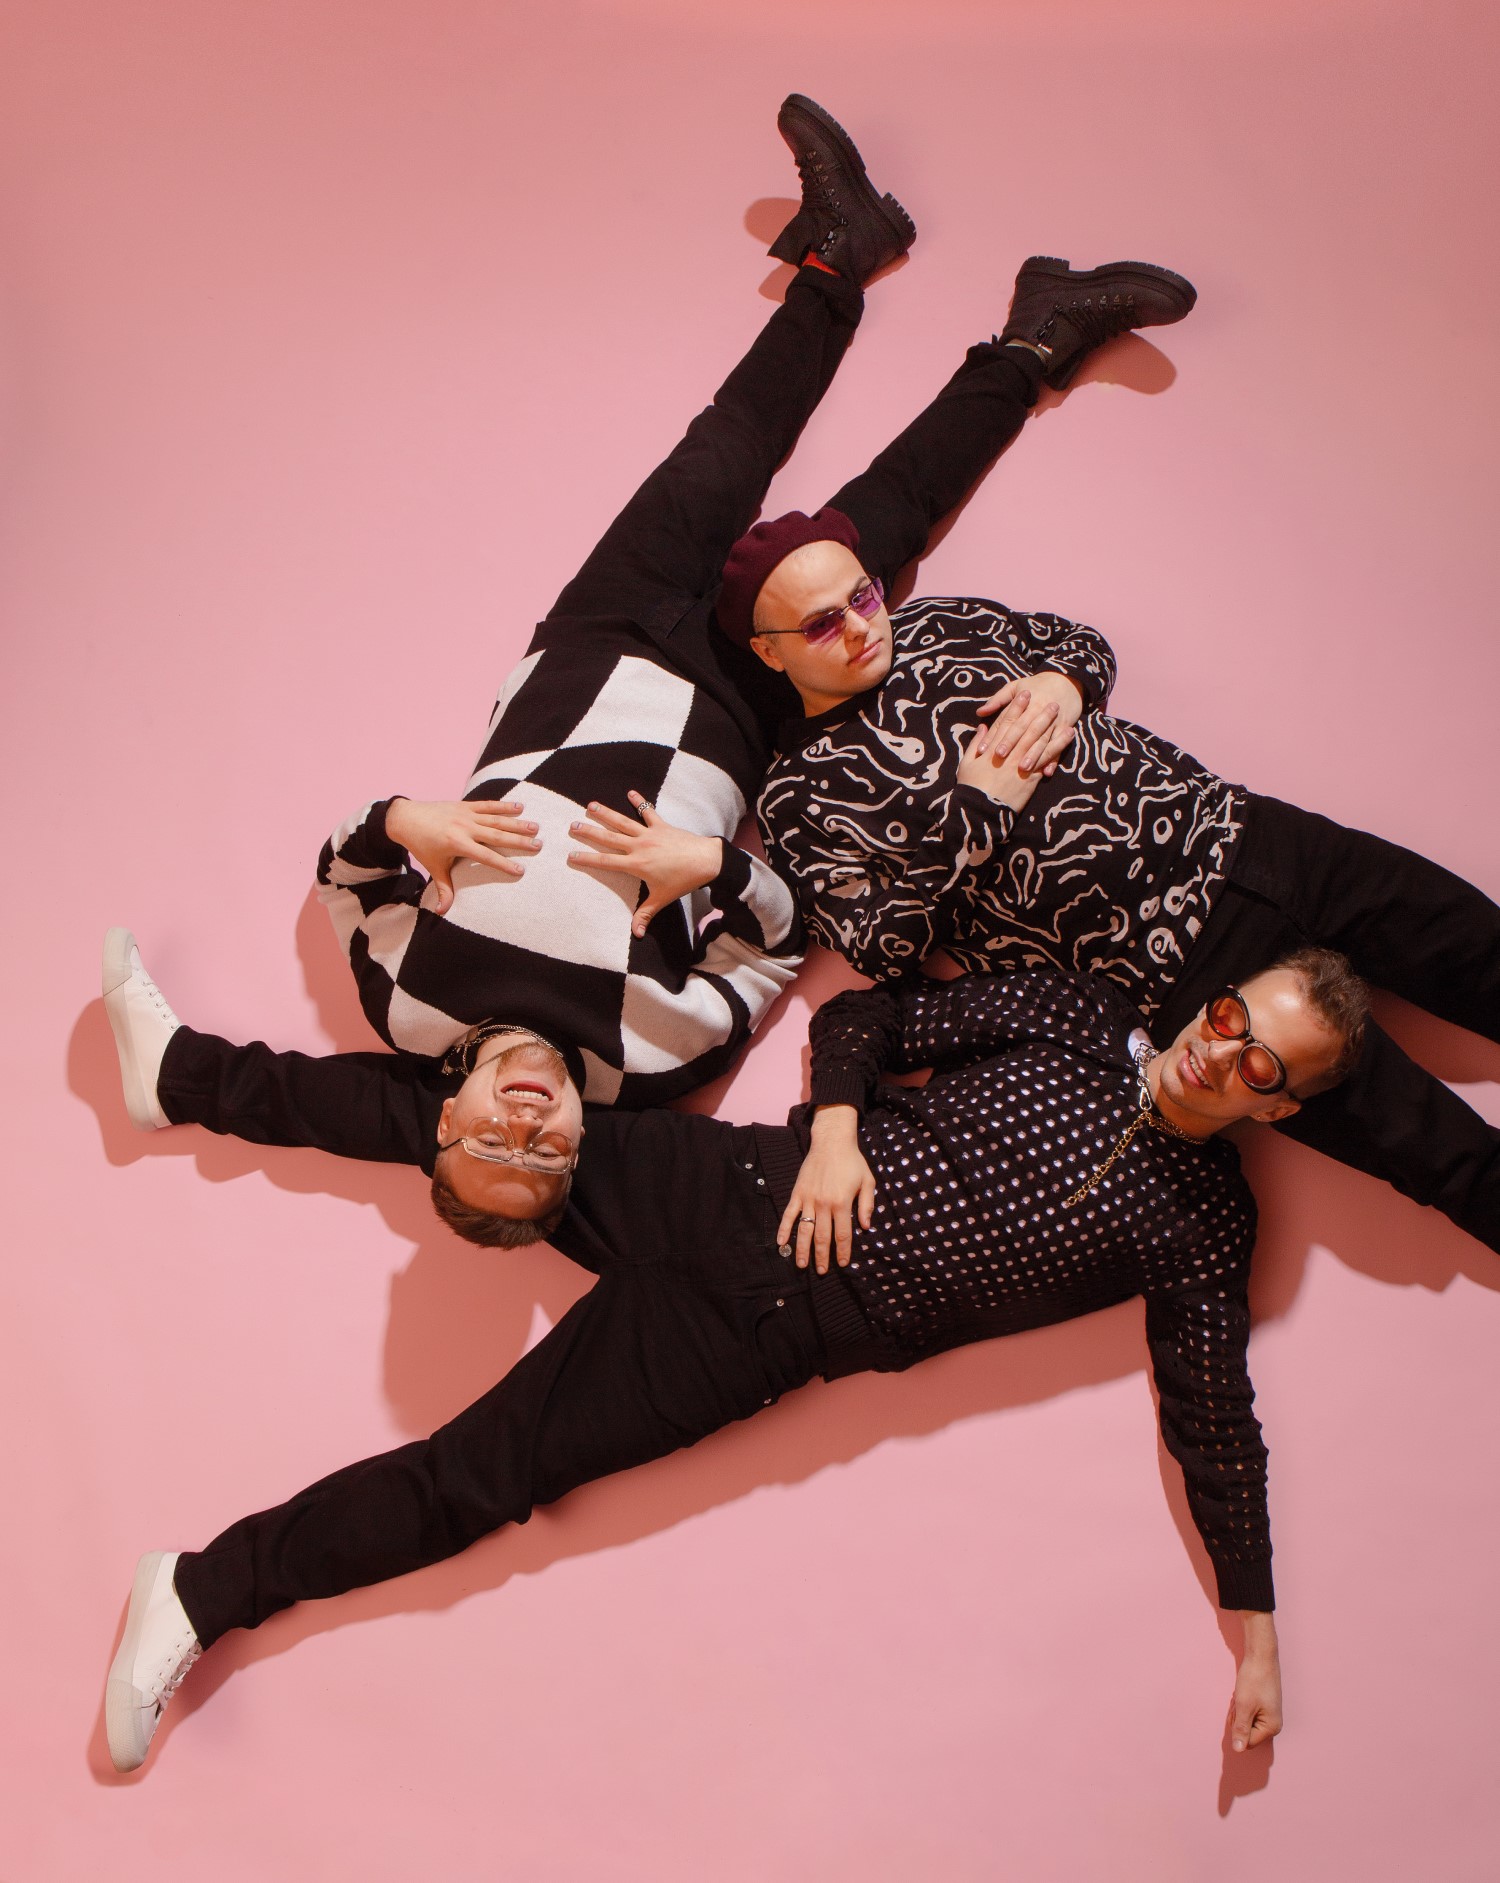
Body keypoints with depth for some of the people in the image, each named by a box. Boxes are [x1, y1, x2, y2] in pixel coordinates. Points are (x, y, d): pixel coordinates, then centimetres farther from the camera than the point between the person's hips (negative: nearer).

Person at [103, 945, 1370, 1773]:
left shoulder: (1206, 1224, 4)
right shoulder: (1077, 1012, 4)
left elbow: (1216, 1421, 7)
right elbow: (863, 1017, 8)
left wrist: (1255, 1629, 5)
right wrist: (834, 1132, -10)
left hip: (774, 1329, -1)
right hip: (741, 1189, 1)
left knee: (478, 1475, -6)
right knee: (445, 1114, -5)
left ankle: (208, 1590, 5)